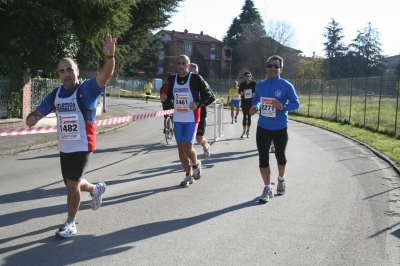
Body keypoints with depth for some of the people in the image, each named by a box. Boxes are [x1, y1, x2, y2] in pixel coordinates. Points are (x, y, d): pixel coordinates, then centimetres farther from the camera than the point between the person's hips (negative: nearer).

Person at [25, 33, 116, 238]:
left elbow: (106, 74, -31)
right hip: (64, 146, 6)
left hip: (82, 146, -6)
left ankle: (71, 223, 14)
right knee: (71, 183, 19)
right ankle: (96, 189, 50)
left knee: (72, 184, -5)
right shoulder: (55, 95, 2)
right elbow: (39, 112, 7)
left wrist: (109, 57, -51)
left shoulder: (87, 89, -15)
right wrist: (32, 118, -18)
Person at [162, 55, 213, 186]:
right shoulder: (172, 79, 5)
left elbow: (207, 94, -3)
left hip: (191, 119, -5)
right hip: (177, 119, 5)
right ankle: (189, 175, 23)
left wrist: (198, 104, -18)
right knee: (181, 148, 8)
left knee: (187, 148, -11)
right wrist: (165, 99, -8)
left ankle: (196, 164, 22)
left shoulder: (196, 78, -10)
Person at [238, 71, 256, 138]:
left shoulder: (254, 84, -2)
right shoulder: (242, 84, 3)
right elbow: (239, 92, 6)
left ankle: (248, 131, 16)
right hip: (244, 102, 1)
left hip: (251, 102, -1)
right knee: (244, 116, -4)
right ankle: (244, 132, -5)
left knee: (249, 116, 6)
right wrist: (242, 92, -14)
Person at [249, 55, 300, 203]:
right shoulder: (260, 85, 1)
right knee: (263, 158, -2)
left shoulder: (286, 86, -11)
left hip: (280, 128, -2)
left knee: (280, 156, 18)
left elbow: (296, 104, -6)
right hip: (263, 128, 2)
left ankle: (281, 180, 45)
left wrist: (283, 106, -25)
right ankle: (267, 189, 10)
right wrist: (254, 107, -4)